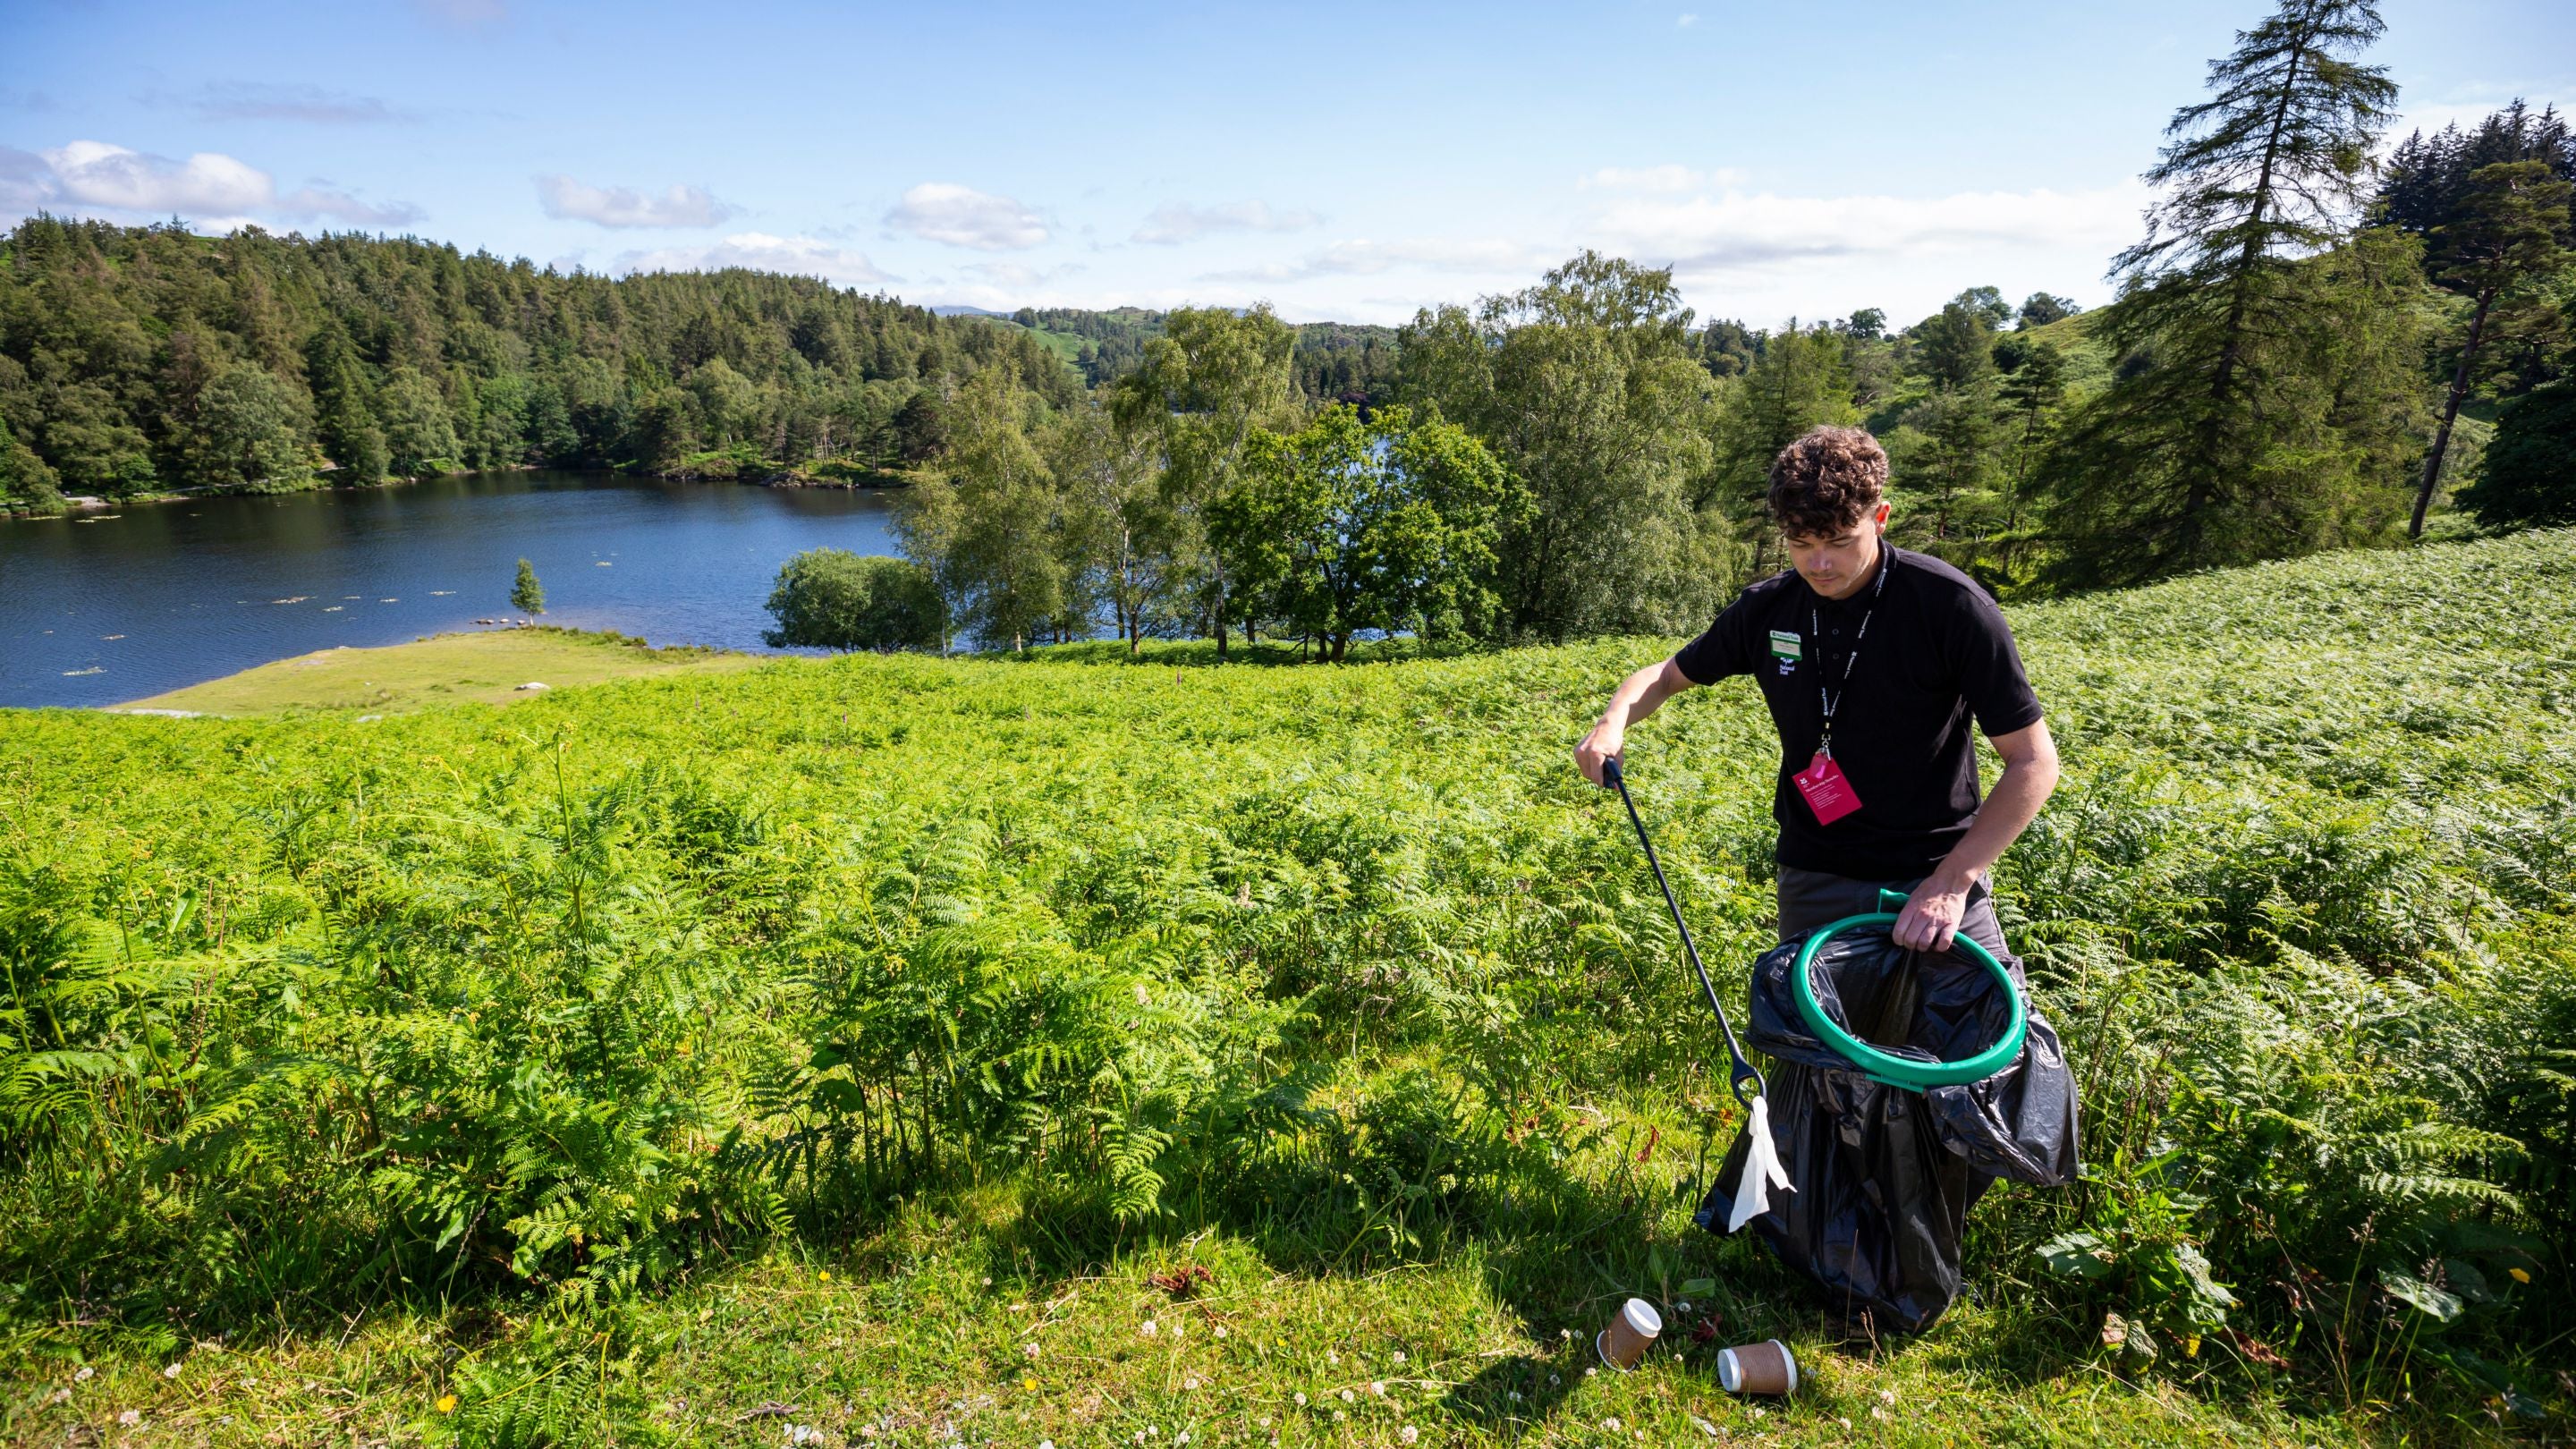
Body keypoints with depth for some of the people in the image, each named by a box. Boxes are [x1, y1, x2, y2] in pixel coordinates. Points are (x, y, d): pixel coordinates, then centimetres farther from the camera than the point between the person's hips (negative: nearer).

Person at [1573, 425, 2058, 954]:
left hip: (1938, 877, -2)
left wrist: (1952, 881, -20)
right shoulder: (1766, 610, -3)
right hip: (1814, 884, 3)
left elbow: (2033, 761, -11)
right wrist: (1614, 721, -10)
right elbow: (1668, 675, 13)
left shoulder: (1951, 604, -14)